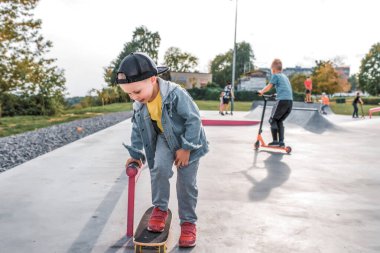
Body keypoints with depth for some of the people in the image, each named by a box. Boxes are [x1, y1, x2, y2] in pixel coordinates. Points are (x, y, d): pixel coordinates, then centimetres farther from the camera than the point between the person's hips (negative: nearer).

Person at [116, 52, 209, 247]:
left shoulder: (175, 94, -31)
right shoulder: (139, 104, -12)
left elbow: (194, 120, -25)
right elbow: (137, 129, 4)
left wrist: (186, 148, -23)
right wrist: (136, 154, 8)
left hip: (189, 140, -3)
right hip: (165, 138, 4)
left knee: (187, 183, -2)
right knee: (159, 168, -23)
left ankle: (188, 222, 17)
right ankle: (160, 208, 0)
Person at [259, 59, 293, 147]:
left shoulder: (275, 75, 4)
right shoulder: (285, 76, 24)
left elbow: (269, 86, -2)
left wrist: (261, 92, 12)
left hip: (282, 100, -7)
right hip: (290, 101, 7)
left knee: (273, 120, 5)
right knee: (279, 121, 17)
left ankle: (275, 141, 1)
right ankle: (281, 141, 13)